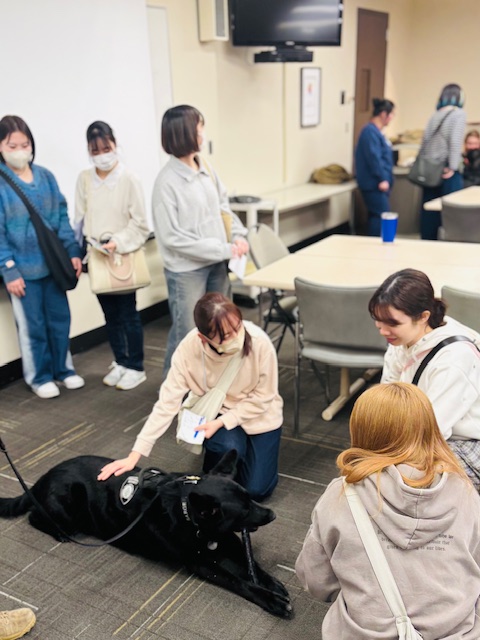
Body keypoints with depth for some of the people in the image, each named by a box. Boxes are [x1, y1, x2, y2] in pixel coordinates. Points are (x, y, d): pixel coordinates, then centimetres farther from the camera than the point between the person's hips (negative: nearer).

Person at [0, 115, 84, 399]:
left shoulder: (46, 176, 2)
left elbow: (62, 216, 7)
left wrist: (73, 251, 1)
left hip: (52, 263, 4)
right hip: (23, 268, -3)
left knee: (60, 318, 13)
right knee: (32, 325, 9)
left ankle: (63, 368, 32)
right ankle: (39, 376, 26)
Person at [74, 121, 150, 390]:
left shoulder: (129, 179, -10)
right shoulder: (84, 179, 2)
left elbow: (140, 224, -9)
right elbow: (80, 219, 7)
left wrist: (118, 242, -21)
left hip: (124, 256, -4)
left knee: (129, 314, 4)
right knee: (111, 315, 15)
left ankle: (136, 367, 19)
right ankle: (121, 362, 30)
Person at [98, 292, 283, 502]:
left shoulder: (260, 342, -31)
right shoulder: (189, 348, -29)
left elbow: (262, 397, -18)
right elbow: (167, 402, -26)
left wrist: (222, 422, -25)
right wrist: (134, 455, -29)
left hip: (258, 414, 0)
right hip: (214, 411, 0)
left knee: (258, 490, -7)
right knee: (228, 447, -32)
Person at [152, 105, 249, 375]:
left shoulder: (205, 168, 3)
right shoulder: (167, 181, -18)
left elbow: (224, 205, 13)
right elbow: (172, 237, -19)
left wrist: (238, 235, -6)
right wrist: (224, 250, -19)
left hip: (216, 264, 7)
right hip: (186, 270, -7)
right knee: (187, 335, 6)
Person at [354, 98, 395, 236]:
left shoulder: (376, 131, 18)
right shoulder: (370, 132, -16)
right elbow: (373, 157, -23)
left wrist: (385, 179, 28)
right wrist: (382, 179, -24)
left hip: (378, 183, 11)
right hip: (374, 184, -11)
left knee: (376, 215, 12)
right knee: (381, 216, -11)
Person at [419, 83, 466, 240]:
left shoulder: (435, 116, 12)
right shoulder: (458, 113, -4)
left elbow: (424, 142, 7)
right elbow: (455, 141, -15)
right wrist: (452, 167, -14)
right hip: (446, 171, -6)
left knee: (429, 210, 9)